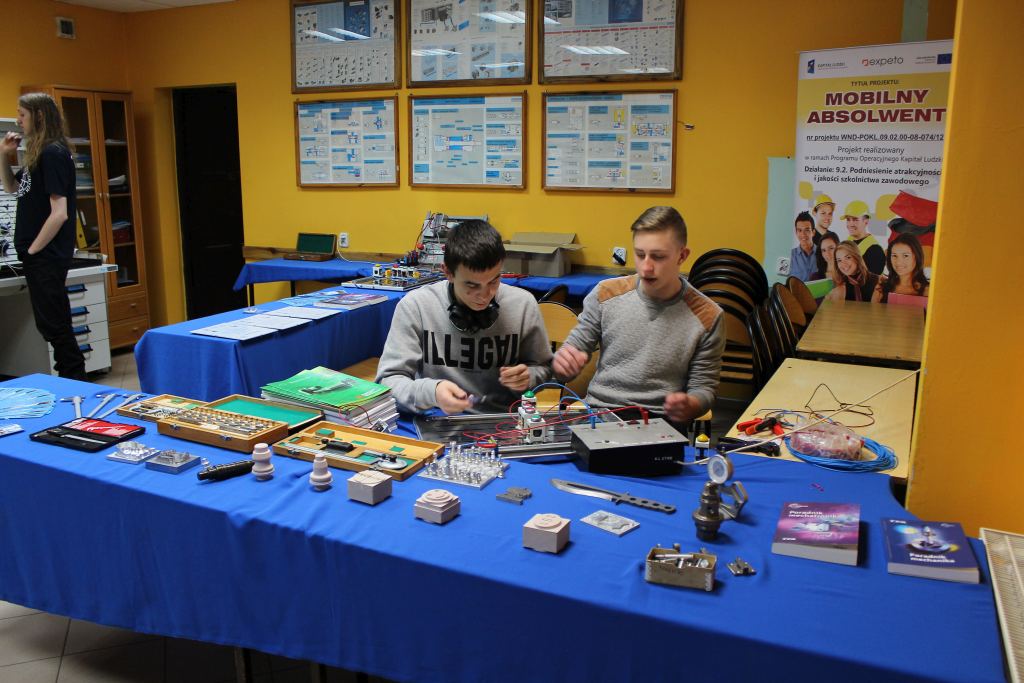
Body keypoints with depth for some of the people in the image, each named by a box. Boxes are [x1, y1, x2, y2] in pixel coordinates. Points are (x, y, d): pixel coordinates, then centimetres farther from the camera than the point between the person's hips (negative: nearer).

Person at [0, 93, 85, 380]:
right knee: (50, 324, 14)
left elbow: (59, 213, -22)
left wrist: (32, 250, -15)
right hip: (39, 256, 9)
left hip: (47, 256, -9)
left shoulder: (53, 154, -15)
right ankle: (70, 380, 22)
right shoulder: (38, 153, 13)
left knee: (55, 325, -4)